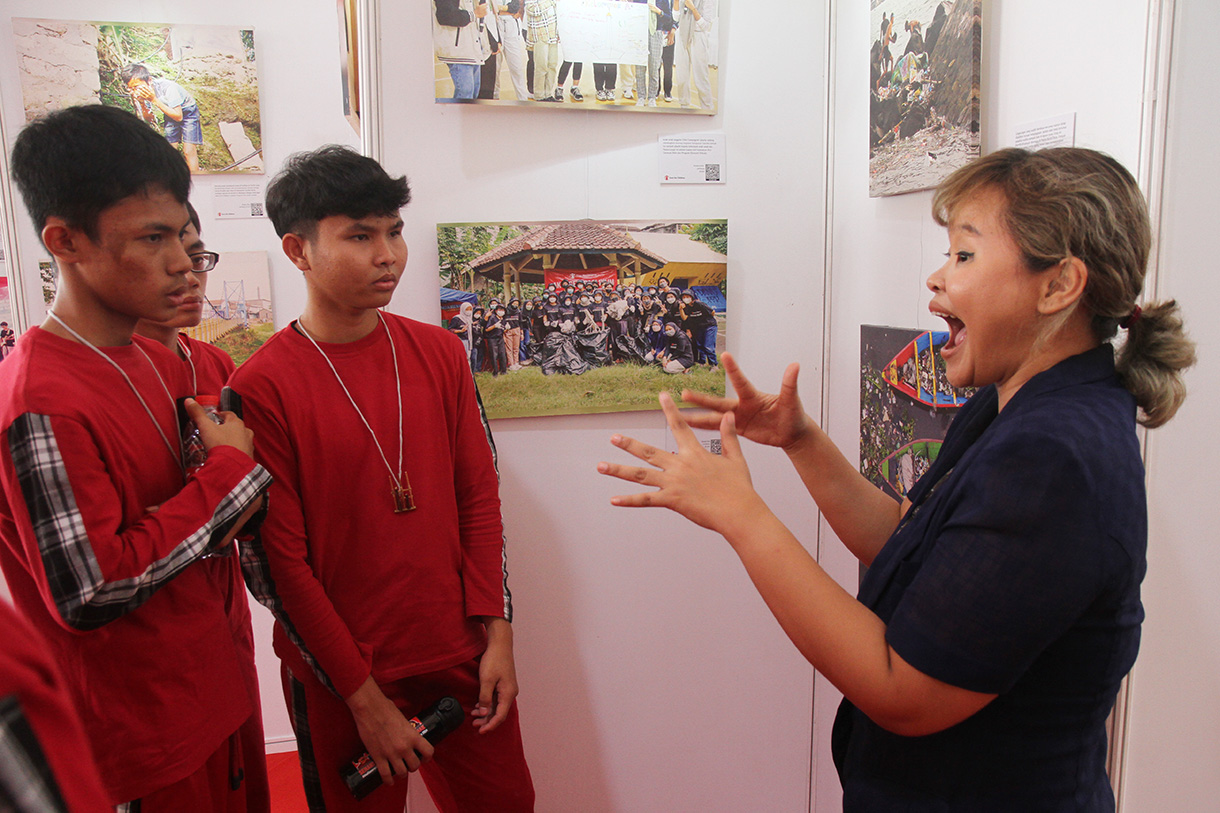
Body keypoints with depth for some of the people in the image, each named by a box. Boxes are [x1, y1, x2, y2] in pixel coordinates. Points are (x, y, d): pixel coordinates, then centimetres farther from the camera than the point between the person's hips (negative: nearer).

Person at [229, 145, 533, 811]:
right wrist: (364, 698, -10)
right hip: (338, 677, -3)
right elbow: (277, 563, -12)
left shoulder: (439, 352, 1)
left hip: (461, 655, 4)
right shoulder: (262, 388, -13)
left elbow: (479, 499, 3)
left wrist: (497, 635, -2)